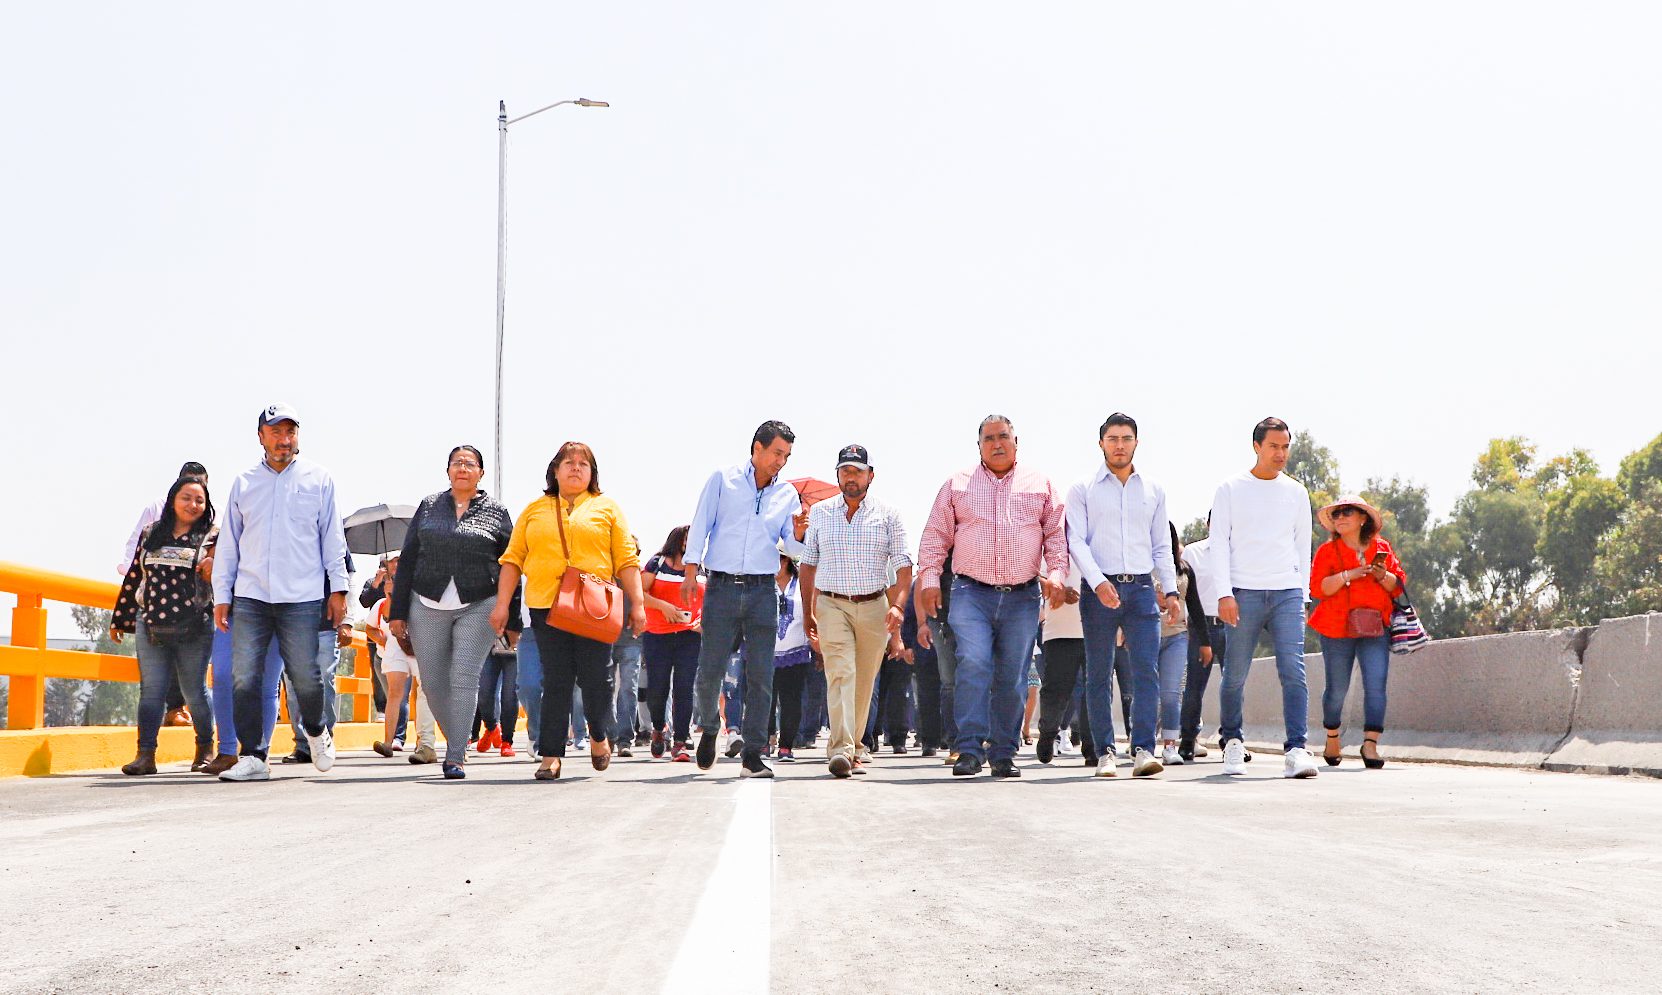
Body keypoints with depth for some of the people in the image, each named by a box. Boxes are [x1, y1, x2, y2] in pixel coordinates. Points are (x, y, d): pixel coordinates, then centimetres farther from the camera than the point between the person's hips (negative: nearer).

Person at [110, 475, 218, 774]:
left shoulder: (212, 537, 3)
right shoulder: (151, 534, 12)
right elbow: (134, 576, 17)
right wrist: (119, 619, 20)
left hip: (194, 629, -2)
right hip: (150, 627, 2)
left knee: (194, 692, 5)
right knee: (151, 690, -2)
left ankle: (205, 749, 21)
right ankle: (145, 755, -4)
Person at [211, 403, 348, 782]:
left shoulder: (319, 479, 8)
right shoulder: (243, 483, 13)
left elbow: (332, 537, 9)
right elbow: (228, 544, 15)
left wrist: (338, 588, 4)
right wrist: (221, 596, 10)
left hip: (301, 598, -2)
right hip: (250, 597, 2)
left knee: (305, 678, -3)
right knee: (243, 679, -6)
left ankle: (315, 729, 26)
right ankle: (252, 756, 2)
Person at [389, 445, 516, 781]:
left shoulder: (496, 512, 6)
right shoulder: (428, 506, 12)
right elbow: (408, 560, 12)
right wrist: (398, 611, 6)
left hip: (479, 607, -3)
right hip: (428, 606, 3)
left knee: (464, 679, -10)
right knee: (433, 681, 4)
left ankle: (455, 758, -9)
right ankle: (456, 740, 24)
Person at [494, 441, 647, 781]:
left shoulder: (607, 508, 12)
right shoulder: (534, 510, 15)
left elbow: (626, 560, 7)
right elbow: (513, 559, 12)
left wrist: (637, 603, 0)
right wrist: (502, 604, 4)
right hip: (546, 608, 1)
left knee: (596, 678, -1)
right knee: (555, 682, 0)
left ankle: (599, 735, 26)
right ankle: (551, 755, 4)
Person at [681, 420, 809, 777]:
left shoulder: (787, 494, 11)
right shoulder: (723, 480, 4)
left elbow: (792, 548, 9)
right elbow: (700, 527, 3)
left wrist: (798, 533, -13)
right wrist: (691, 572, -6)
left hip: (762, 590, 2)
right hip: (722, 587, -2)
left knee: (761, 675, -3)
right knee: (710, 670, -2)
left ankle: (752, 754, 3)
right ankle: (708, 728, 26)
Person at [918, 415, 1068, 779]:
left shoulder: (1040, 484, 14)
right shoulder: (957, 484, 12)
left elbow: (1056, 534, 12)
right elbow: (936, 535, 11)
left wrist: (1056, 574, -2)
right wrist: (930, 578, 0)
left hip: (1023, 597, 1)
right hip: (972, 594, -1)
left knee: (1012, 678, 2)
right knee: (973, 666, -18)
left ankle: (1003, 754, 10)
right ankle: (970, 750, -18)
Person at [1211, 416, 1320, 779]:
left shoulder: (1296, 493, 14)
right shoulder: (1230, 490, 5)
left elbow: (1302, 547, 19)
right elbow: (1219, 543, 0)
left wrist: (1302, 596, 12)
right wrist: (1224, 593, -9)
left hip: (1287, 593, 2)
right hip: (1244, 594, -2)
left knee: (1294, 671, -12)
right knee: (1235, 676, 2)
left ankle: (1296, 750, -16)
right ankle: (1232, 742, 21)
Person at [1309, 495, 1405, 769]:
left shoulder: (1381, 548, 11)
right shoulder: (1327, 551, 3)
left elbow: (1399, 586, 11)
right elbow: (1317, 588, -7)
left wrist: (1383, 576, -10)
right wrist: (1348, 575, -18)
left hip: (1375, 628, 1)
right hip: (1337, 628, -1)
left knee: (1376, 685, -12)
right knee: (1337, 688, 6)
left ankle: (1371, 744, -14)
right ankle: (1332, 737, 29)